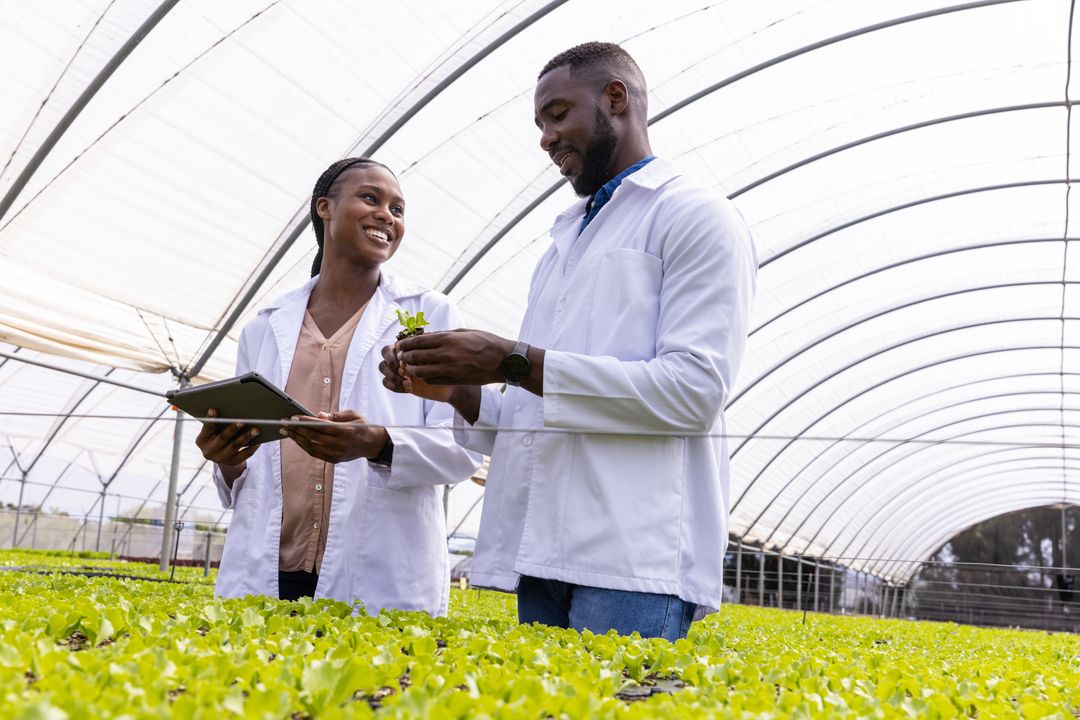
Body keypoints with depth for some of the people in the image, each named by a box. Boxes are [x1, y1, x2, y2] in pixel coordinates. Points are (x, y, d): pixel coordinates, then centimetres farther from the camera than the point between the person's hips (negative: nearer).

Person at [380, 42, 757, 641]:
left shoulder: (696, 219, 0)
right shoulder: (563, 245, 24)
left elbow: (696, 389, -14)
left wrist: (515, 361, -15)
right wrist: (455, 390, 4)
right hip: (540, 554, 7)